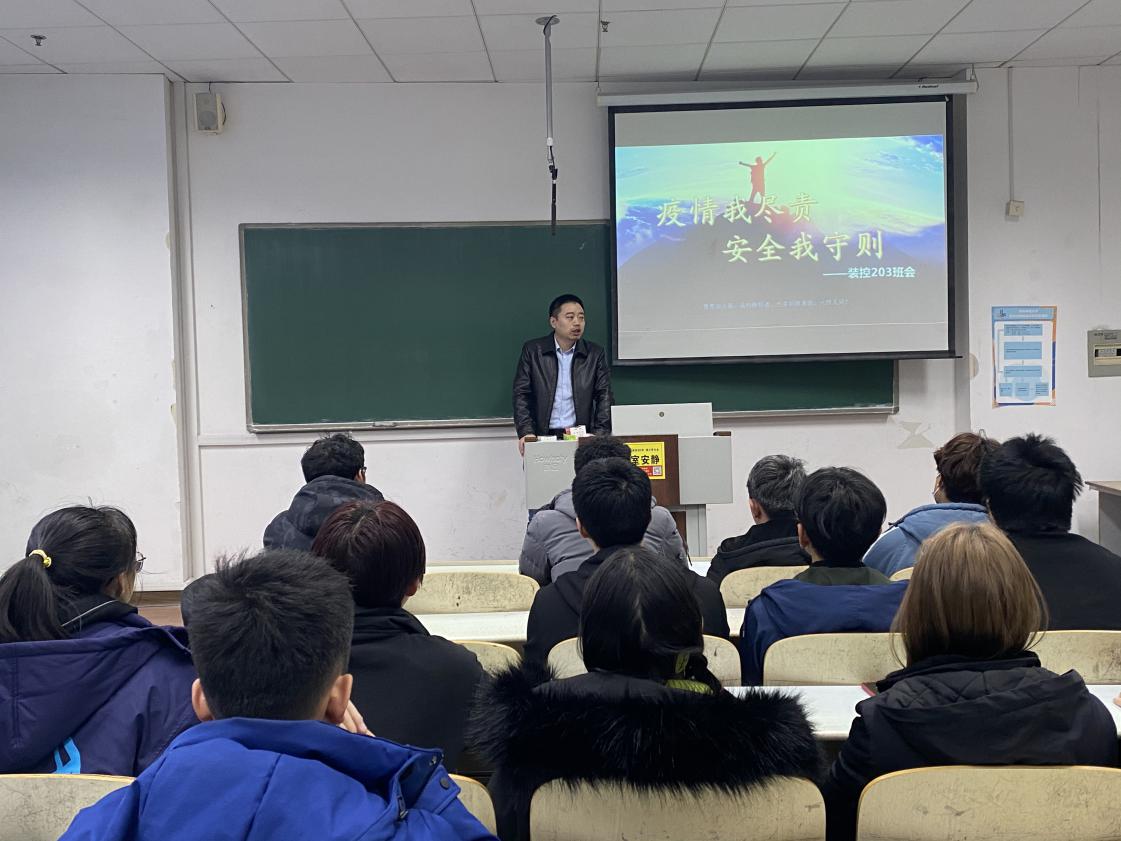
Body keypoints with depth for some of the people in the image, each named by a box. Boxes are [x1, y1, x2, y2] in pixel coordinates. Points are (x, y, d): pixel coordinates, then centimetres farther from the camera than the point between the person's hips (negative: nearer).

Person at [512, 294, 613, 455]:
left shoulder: (595, 354, 9)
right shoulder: (532, 350, 6)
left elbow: (604, 397, 6)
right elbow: (521, 395, 2)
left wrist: (600, 435, -8)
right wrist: (526, 433, -11)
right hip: (542, 437, -1)